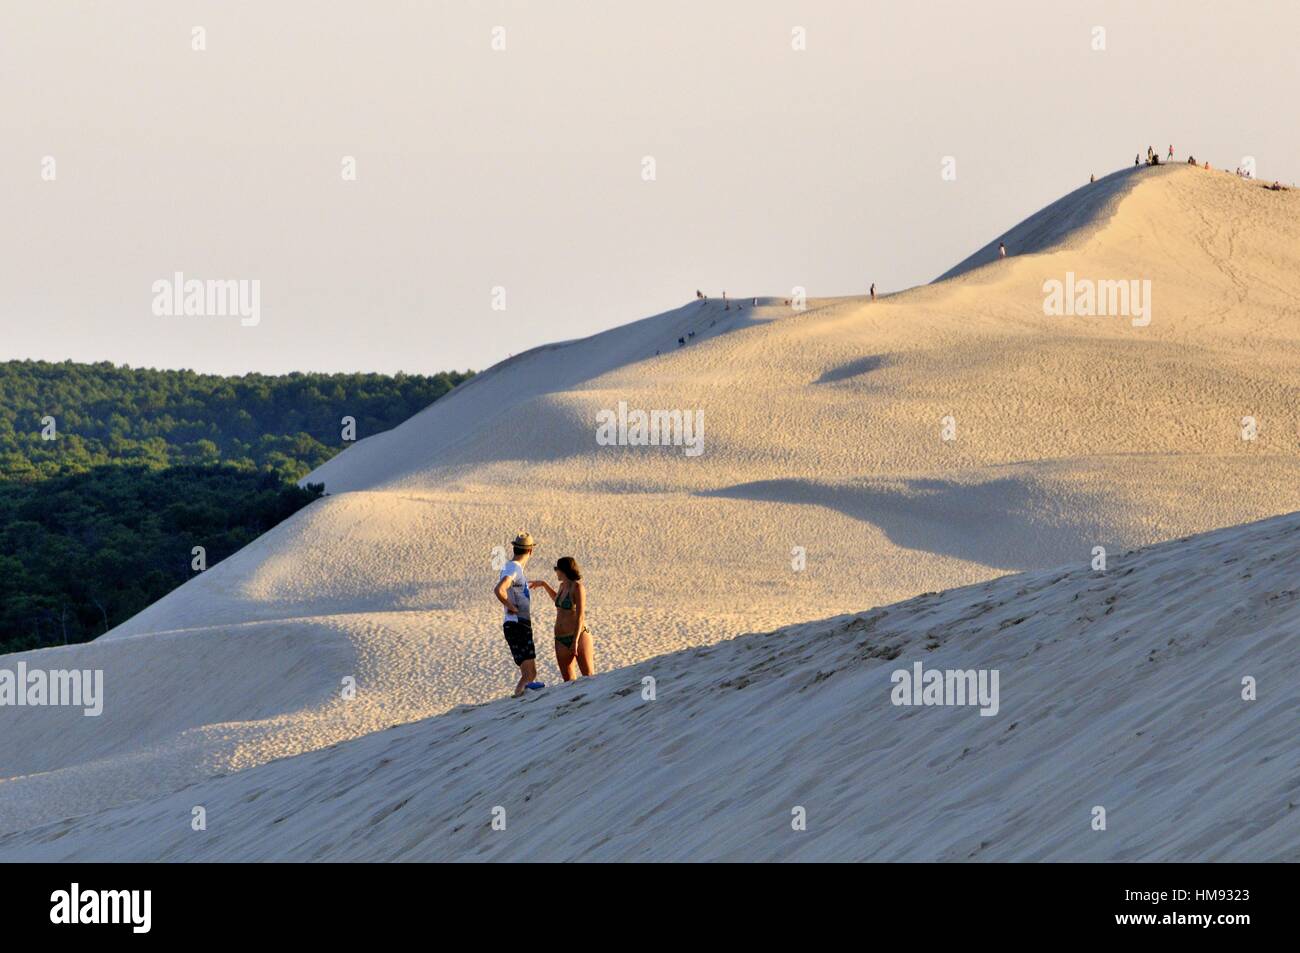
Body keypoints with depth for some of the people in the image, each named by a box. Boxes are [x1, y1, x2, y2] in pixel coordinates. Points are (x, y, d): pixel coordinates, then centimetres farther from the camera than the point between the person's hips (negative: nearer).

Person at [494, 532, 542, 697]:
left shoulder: (510, 567, 16)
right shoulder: (514, 569, -15)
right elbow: (499, 590, -33)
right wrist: (511, 607, -19)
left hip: (522, 627, 10)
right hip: (517, 626, -10)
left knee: (531, 673, 13)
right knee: (529, 674, -16)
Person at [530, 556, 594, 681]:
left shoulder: (577, 587, -14)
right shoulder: (563, 586, 10)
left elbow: (580, 616, -19)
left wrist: (575, 642, -23)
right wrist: (544, 584, 34)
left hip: (578, 636, -8)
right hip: (561, 639, 8)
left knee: (589, 677, -6)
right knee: (568, 679, 6)